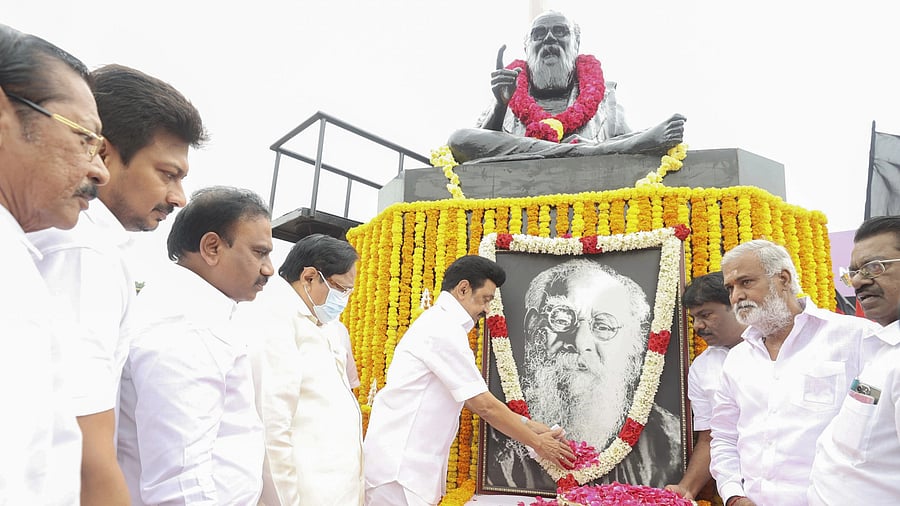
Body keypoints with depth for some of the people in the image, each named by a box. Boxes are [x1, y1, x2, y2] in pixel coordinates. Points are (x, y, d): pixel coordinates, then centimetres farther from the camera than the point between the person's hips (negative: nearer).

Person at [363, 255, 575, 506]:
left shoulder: (440, 324, 13)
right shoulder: (444, 329, -19)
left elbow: (475, 399, 14)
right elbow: (484, 405, -16)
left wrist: (527, 424, 12)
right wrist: (537, 443, -4)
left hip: (404, 459, 10)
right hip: (398, 465, -10)